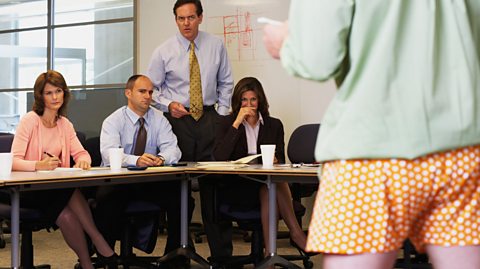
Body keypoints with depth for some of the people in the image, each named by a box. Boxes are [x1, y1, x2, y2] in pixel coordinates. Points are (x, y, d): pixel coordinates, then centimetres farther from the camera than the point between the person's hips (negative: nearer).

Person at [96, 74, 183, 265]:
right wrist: (136, 160, -41)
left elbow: (173, 148, -6)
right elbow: (109, 153, -22)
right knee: (107, 199, -35)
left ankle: (173, 253, -8)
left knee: (178, 196, -23)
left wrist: (162, 158, -31)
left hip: (151, 182, 3)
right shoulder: (113, 121, -4)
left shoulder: (159, 119, 7)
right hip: (117, 181, -3)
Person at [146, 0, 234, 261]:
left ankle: (221, 251, 5)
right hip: (177, 119, -1)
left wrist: (223, 113, 5)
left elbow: (225, 83, 14)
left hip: (209, 118, 1)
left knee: (214, 183, -3)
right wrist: (168, 104, -11)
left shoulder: (216, 46, 5)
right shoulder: (164, 51, 0)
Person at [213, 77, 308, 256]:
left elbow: (281, 162, 10)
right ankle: (295, 232, -31)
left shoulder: (274, 125, 16)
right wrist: (237, 123, -10)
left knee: (276, 180, -35)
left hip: (265, 185, 2)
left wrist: (274, 161, -16)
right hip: (235, 187, -2)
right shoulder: (226, 123, 10)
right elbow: (219, 157, -8)